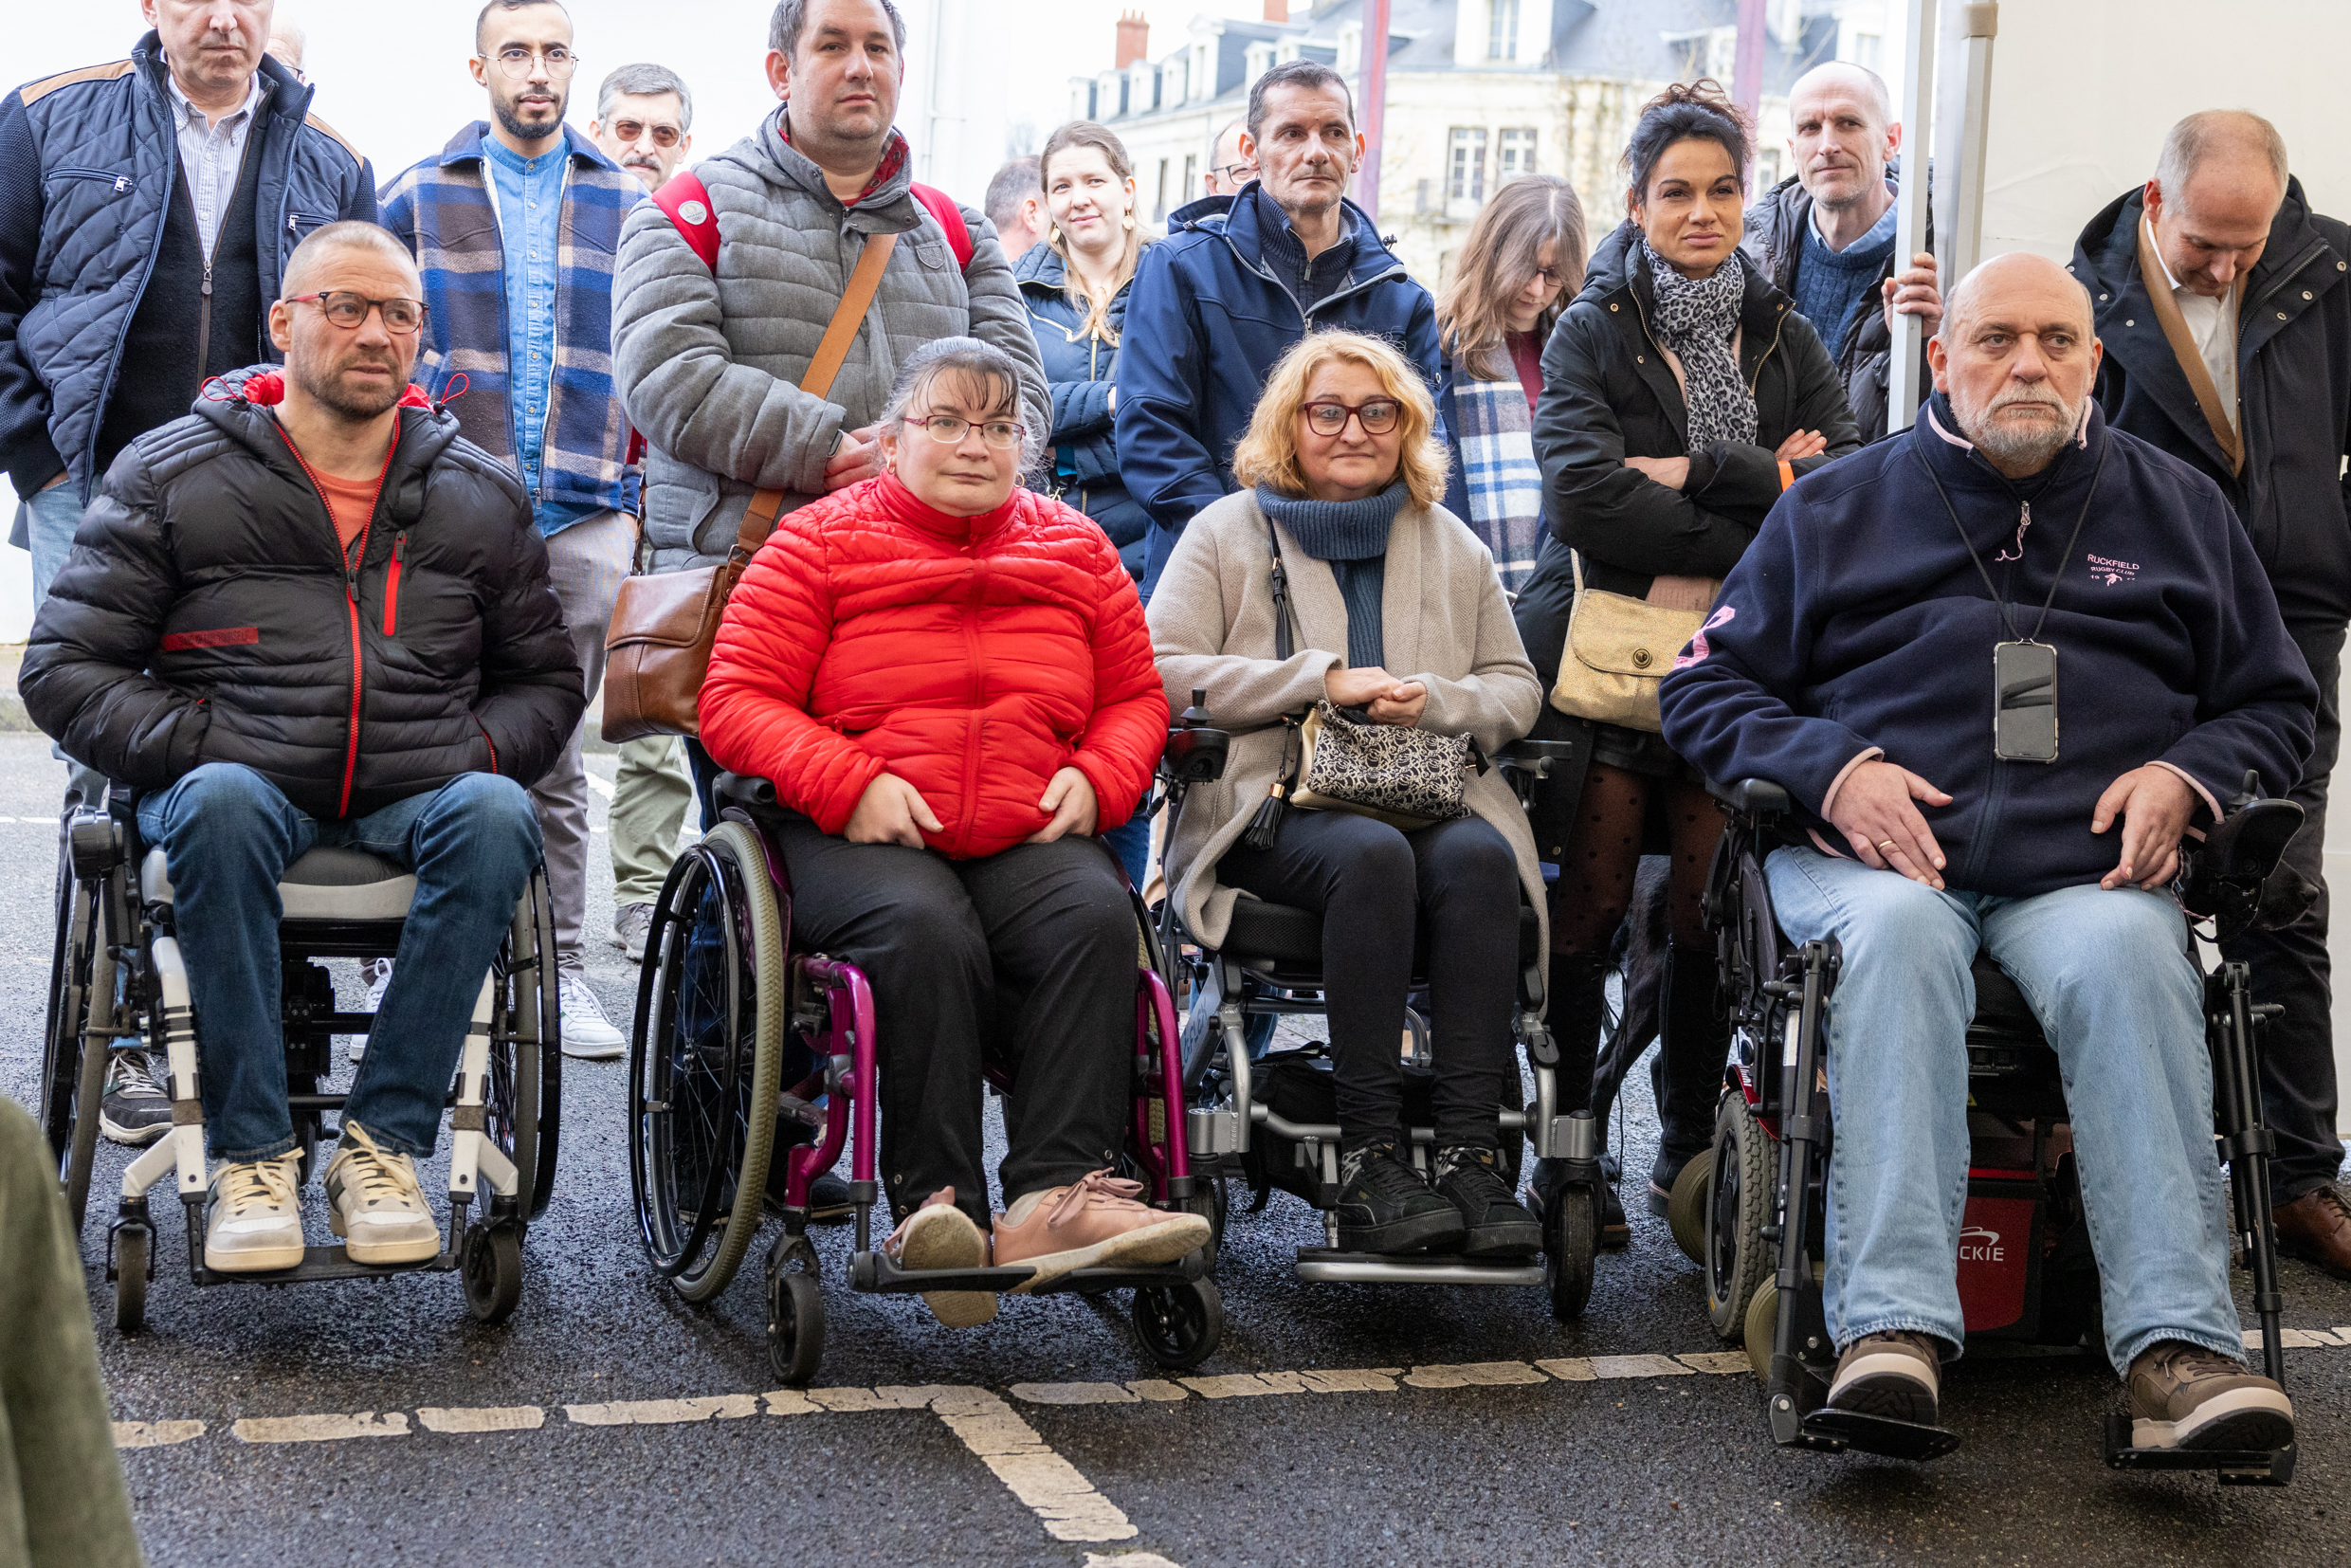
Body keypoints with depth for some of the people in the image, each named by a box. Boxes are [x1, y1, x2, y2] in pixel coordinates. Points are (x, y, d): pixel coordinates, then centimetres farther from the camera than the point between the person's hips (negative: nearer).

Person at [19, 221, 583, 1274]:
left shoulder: (482, 495, 15)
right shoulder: (170, 476, 8)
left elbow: (545, 677, 23)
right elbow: (63, 666, 4)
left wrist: (478, 749, 1)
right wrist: (203, 745, -11)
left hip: (418, 796, 2)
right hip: (248, 786, -1)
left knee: (496, 813, -32)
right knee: (221, 803, -37)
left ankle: (384, 1141, -25)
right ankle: (250, 1156, -27)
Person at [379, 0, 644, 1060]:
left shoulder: (625, 203, 12)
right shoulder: (417, 197, 7)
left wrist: (640, 476, 11)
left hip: (584, 515, 1)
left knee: (553, 749, 4)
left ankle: (558, 967, 10)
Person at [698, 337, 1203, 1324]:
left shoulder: (1075, 550, 19)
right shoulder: (818, 541, 8)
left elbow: (1137, 697, 22)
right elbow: (736, 700, 1)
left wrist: (1096, 779, 0)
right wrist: (847, 783, -14)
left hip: (1030, 836, 3)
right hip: (861, 837, -3)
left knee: (1096, 917, -30)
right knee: (926, 930, -36)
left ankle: (1057, 1194, -36)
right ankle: (935, 1203, -32)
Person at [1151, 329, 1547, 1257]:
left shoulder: (1450, 544, 23)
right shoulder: (1226, 534, 13)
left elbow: (1518, 689, 19)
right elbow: (1161, 674, 0)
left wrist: (1432, 699, -4)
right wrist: (1320, 679, -8)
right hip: (1279, 803, -3)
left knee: (1480, 857, -32)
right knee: (1373, 853, -36)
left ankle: (1472, 1151, -35)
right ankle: (1370, 1160, -36)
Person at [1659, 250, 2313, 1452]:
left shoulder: (2178, 508, 23)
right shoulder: (1835, 508, 19)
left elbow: (2276, 704, 26)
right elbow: (1703, 688, 15)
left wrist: (2187, 776, 3)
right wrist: (1832, 768, -4)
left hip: (2088, 868, 1)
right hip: (1876, 856, -1)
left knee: (2125, 953, -35)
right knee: (1895, 934, -37)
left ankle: (2176, 1347, -43)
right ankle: (1892, 1328, -45)